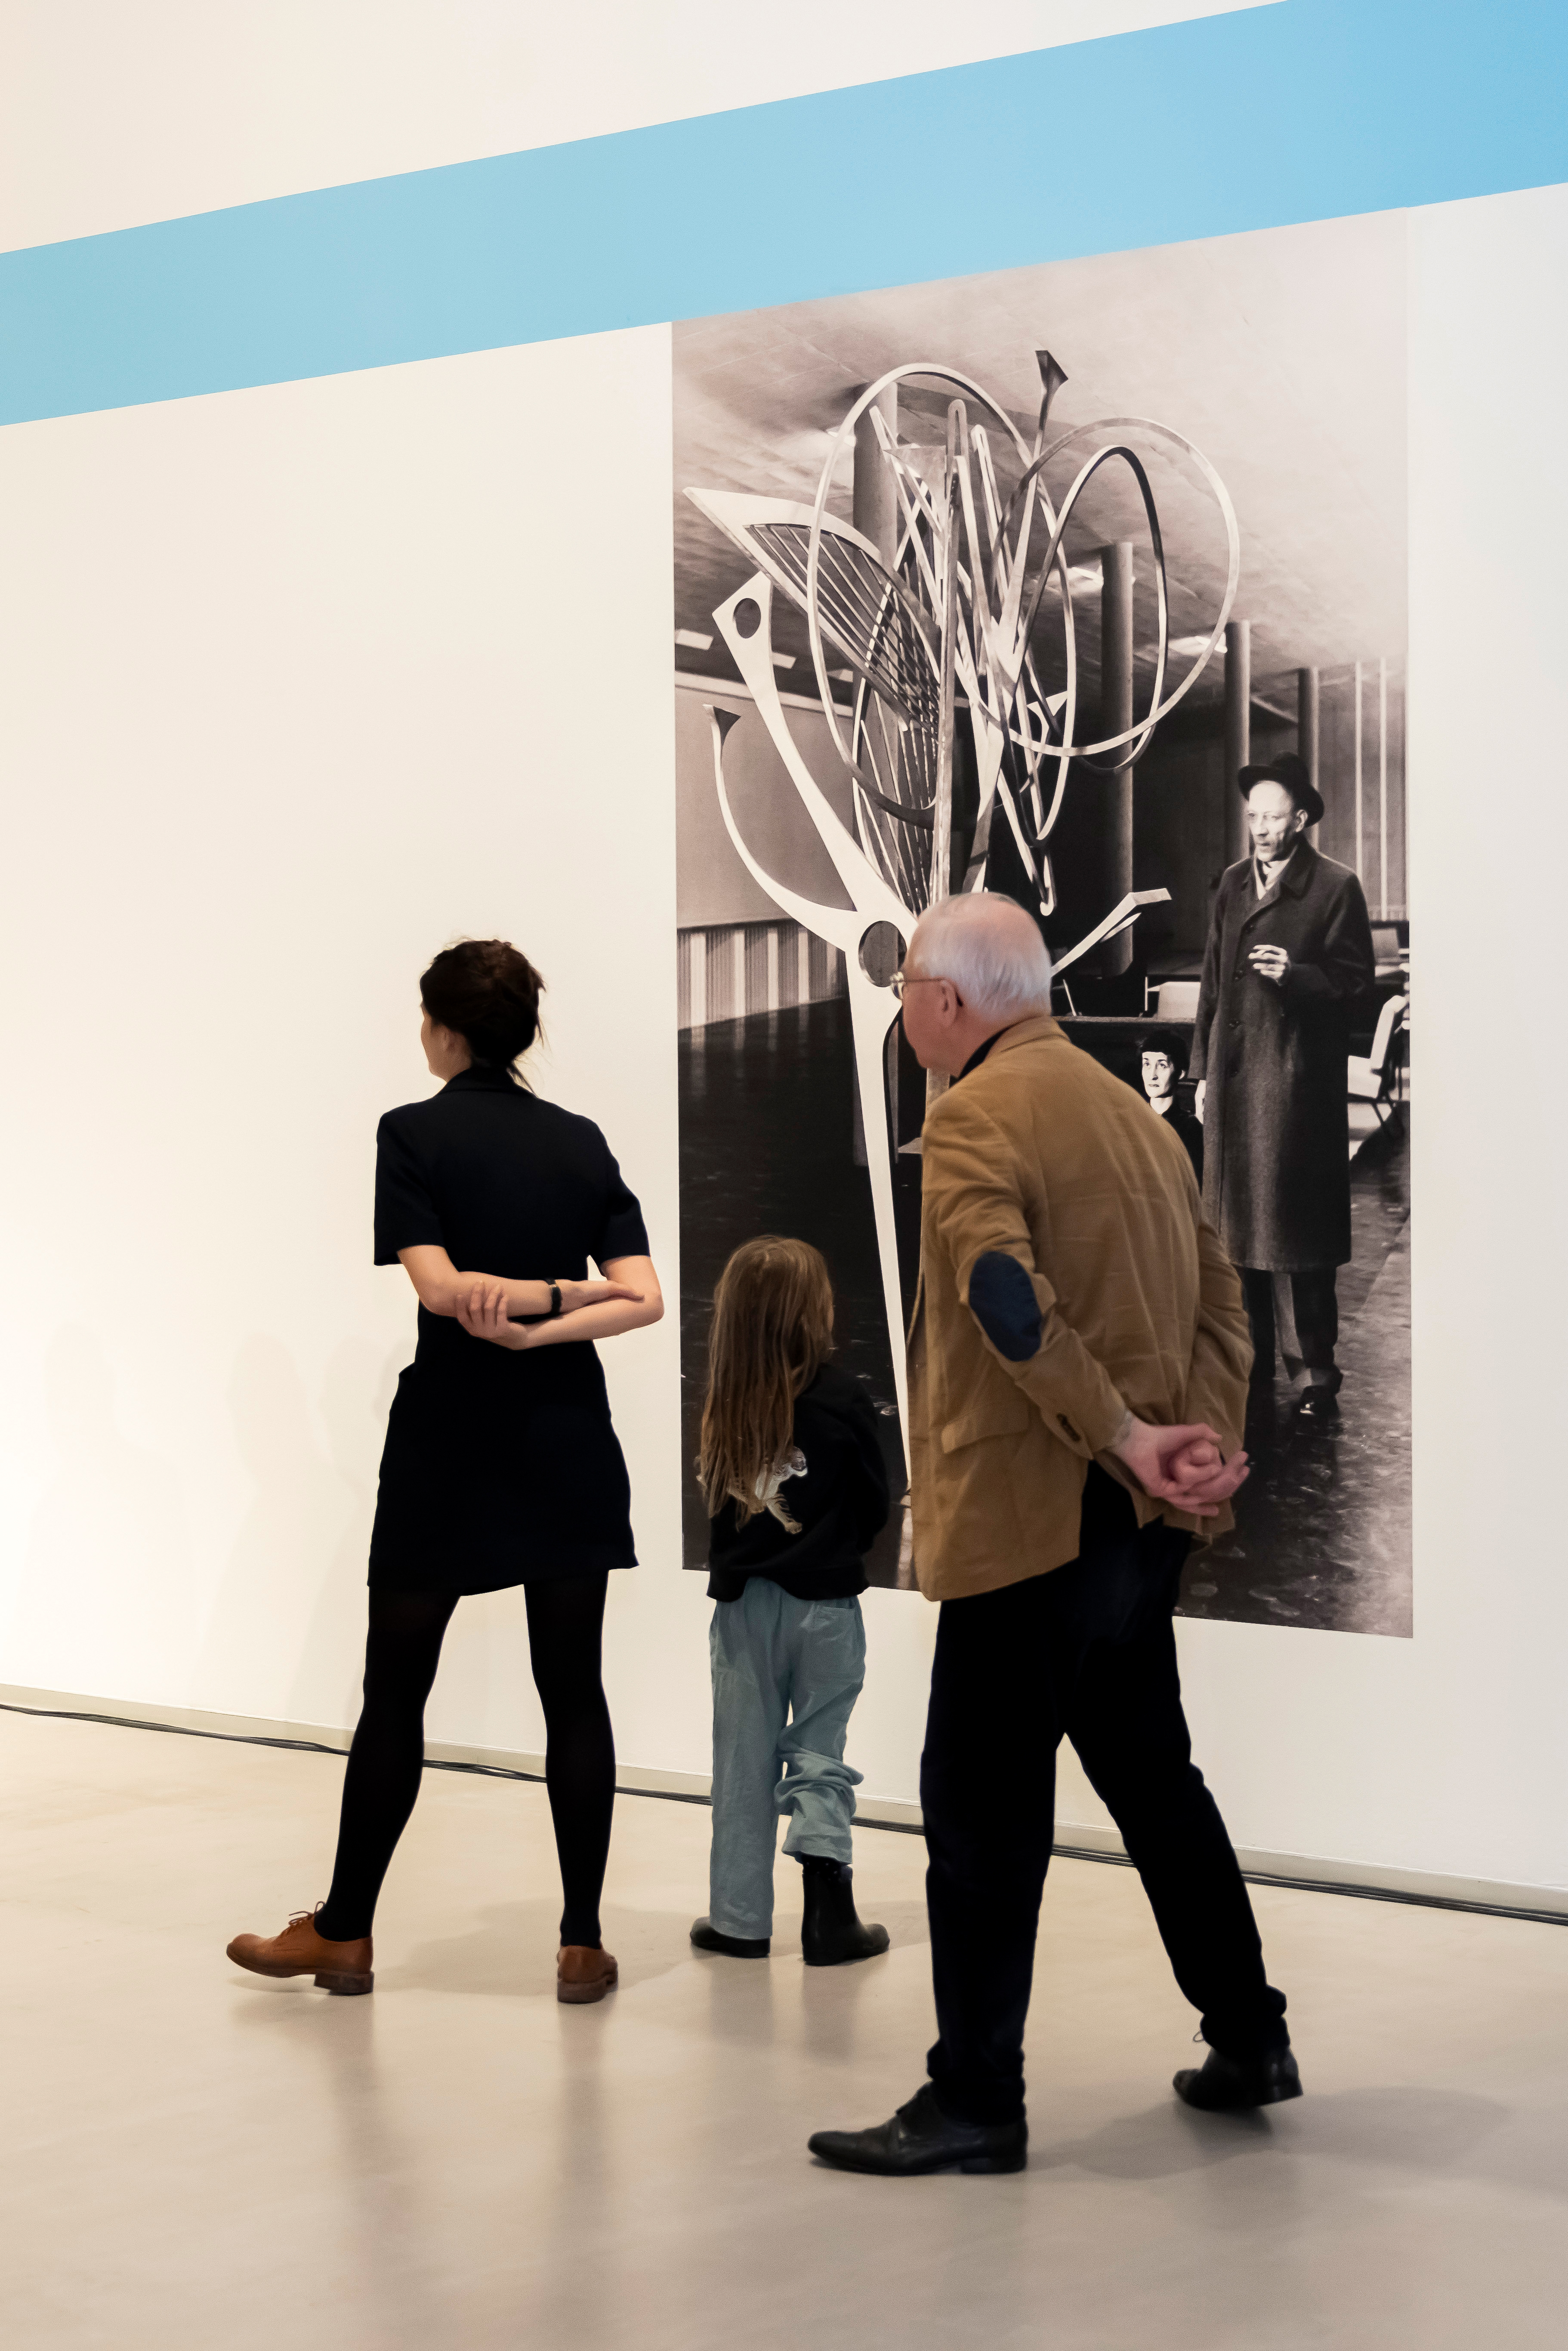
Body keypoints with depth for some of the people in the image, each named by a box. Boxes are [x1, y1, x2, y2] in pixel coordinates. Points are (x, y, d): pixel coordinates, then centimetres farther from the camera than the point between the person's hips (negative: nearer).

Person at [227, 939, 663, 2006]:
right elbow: (644, 1298, -5)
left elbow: (438, 1285, -17)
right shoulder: (582, 1141, 6)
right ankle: (583, 1943, 6)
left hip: (448, 1447, -3)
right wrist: (547, 1321, -13)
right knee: (573, 1688, 6)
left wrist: (525, 1295, -5)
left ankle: (343, 1933, 17)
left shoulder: (414, 1134, -6)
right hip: (568, 1446, 3)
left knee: (396, 1689, 7)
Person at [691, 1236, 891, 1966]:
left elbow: (716, 1499, 3)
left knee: (744, 1760, 10)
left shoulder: (727, 1406, -4)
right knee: (819, 1749, 7)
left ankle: (740, 1918, 15)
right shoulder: (841, 1399, -11)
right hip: (824, 1604, -2)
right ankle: (827, 1904, -4)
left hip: (743, 1602, 2)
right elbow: (874, 1505, -2)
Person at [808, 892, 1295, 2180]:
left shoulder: (975, 1116, -12)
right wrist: (1211, 1444, 0)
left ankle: (976, 2101, 2)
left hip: (1031, 1516, -9)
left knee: (984, 1805, -2)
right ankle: (1249, 2038, 29)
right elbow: (1219, 1296, 12)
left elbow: (1010, 1303, -26)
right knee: (1149, 1770, 20)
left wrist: (1127, 1440, -19)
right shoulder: (1131, 1110, 15)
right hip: (1137, 1522, 9)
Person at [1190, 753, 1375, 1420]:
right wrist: (1203, 1070, 14)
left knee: (1299, 1223, -4)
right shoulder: (1234, 883, 13)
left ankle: (1319, 1371, 4)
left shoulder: (1335, 887, -4)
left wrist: (1295, 974, -22)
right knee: (1238, 1220, 8)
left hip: (1299, 1079, -5)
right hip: (1234, 1077, 5)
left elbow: (1354, 978, -5)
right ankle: (1253, 1365, 17)